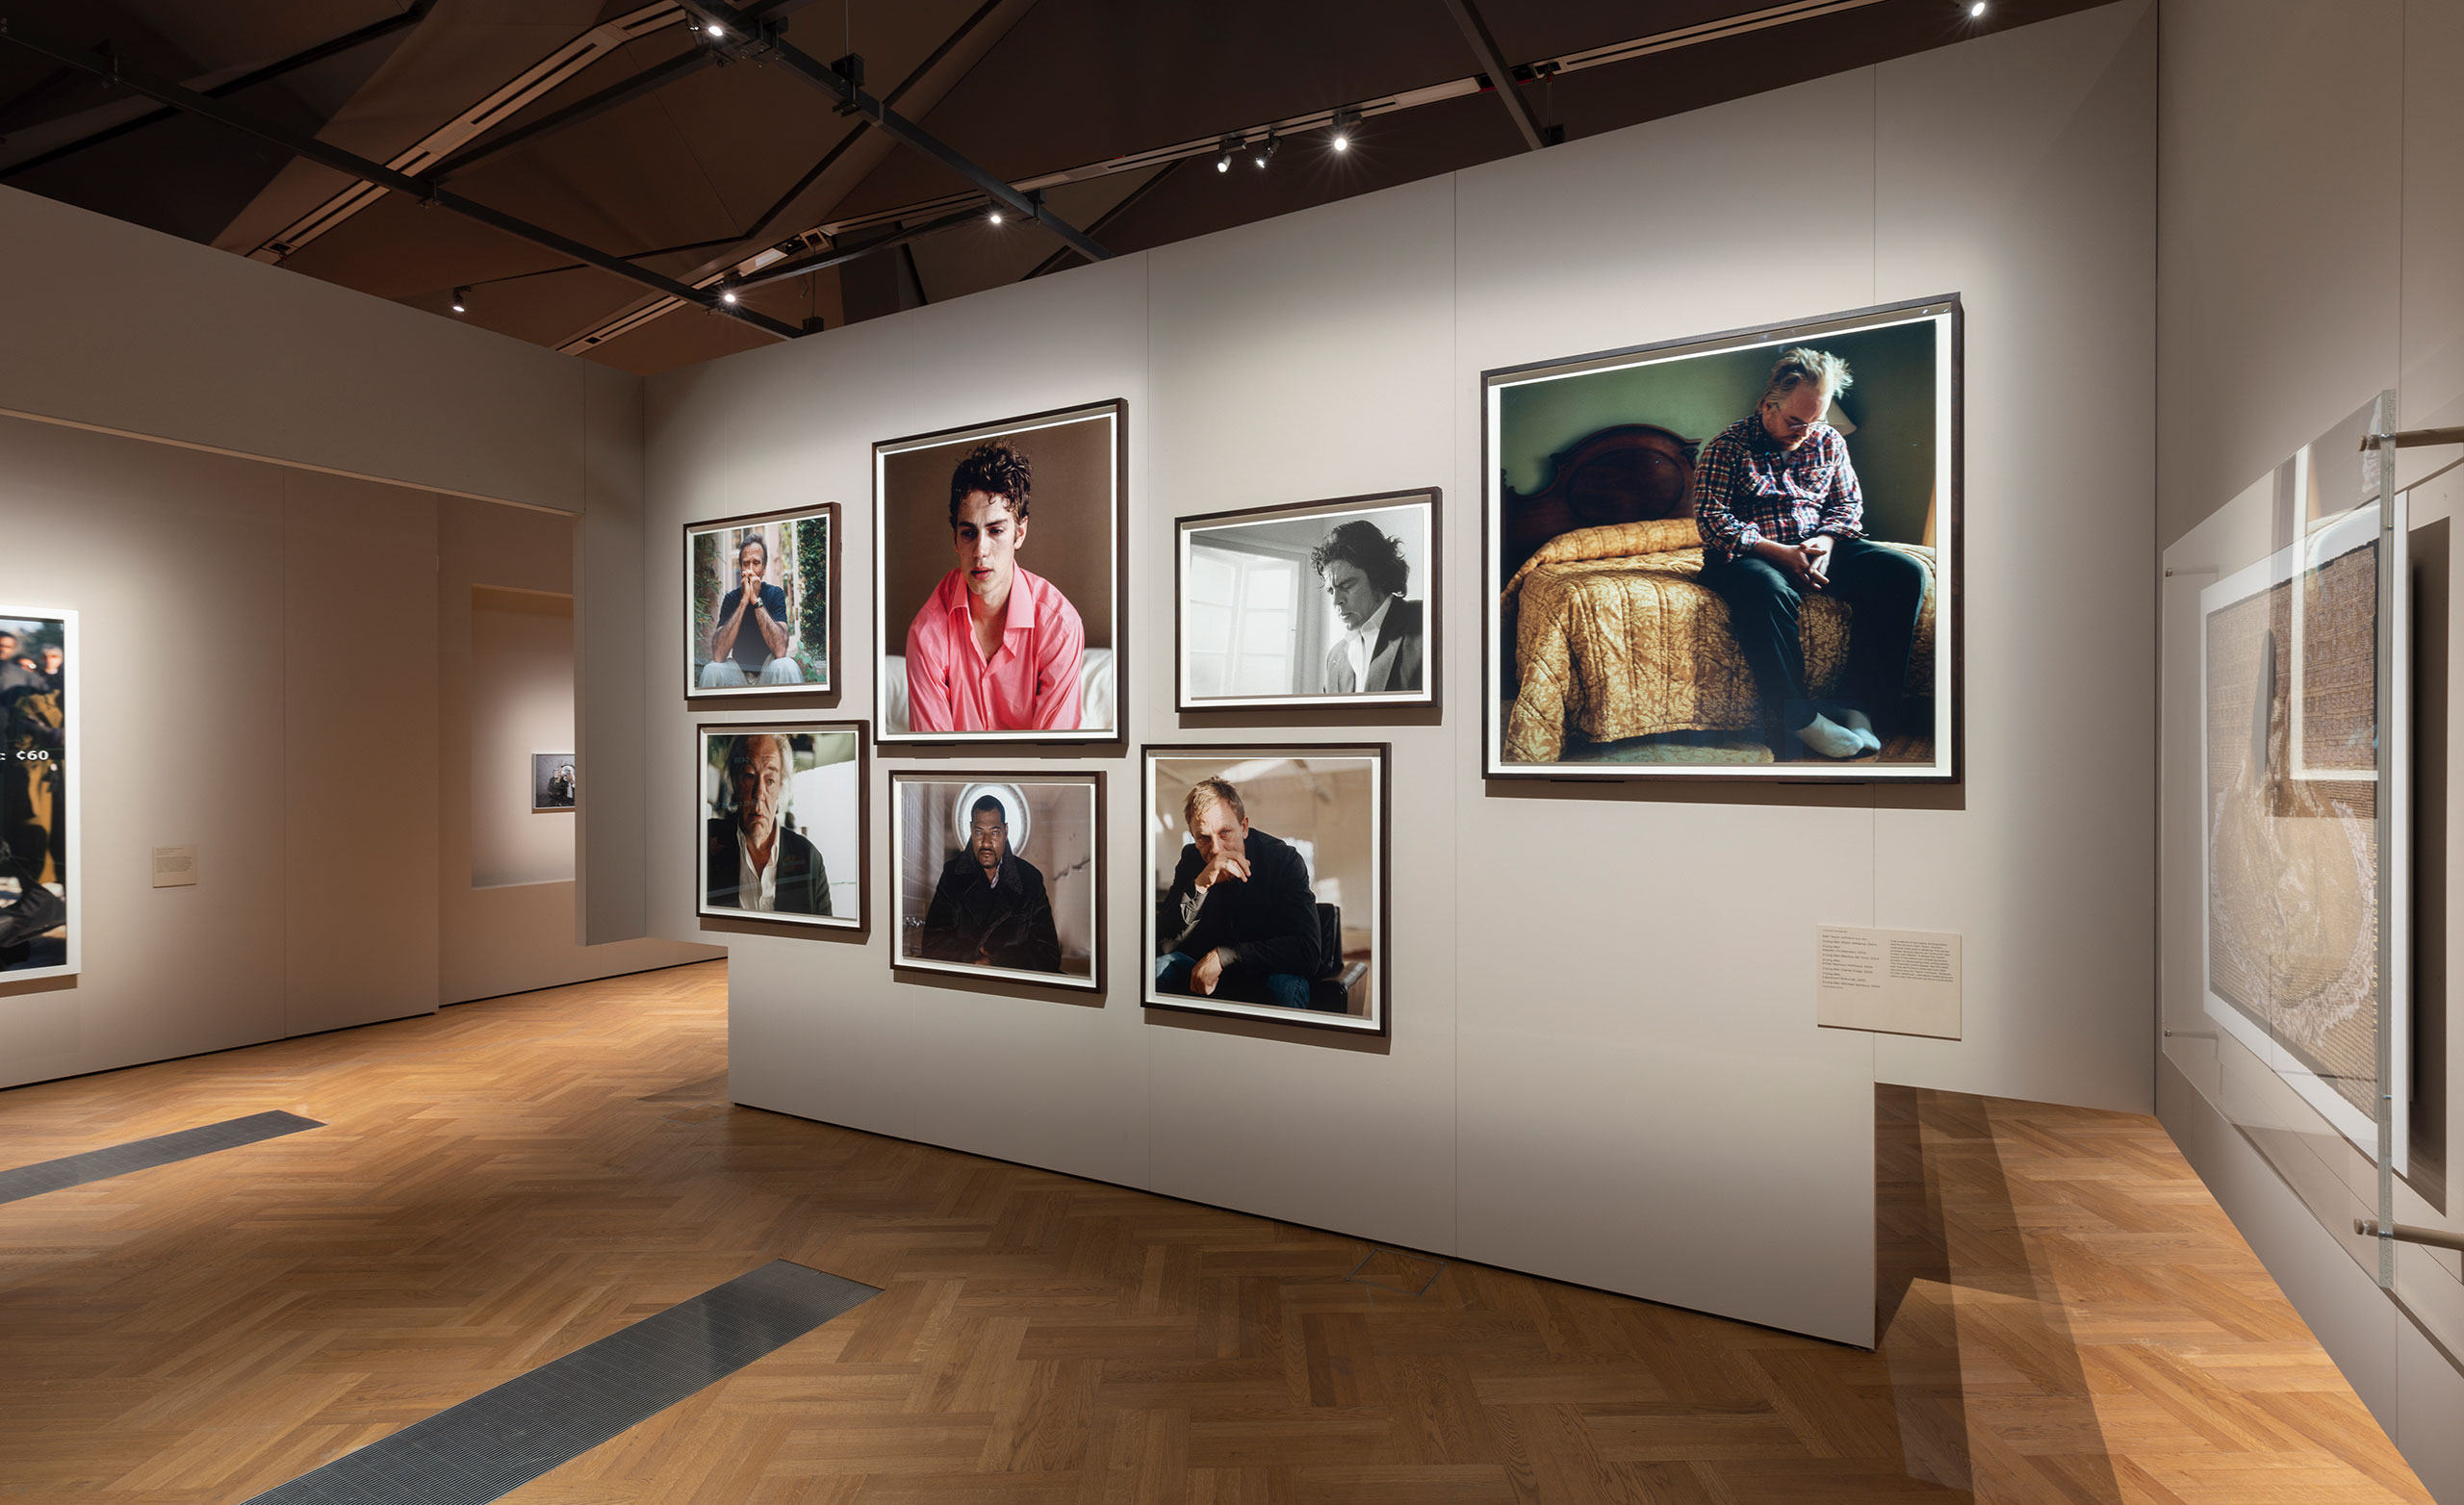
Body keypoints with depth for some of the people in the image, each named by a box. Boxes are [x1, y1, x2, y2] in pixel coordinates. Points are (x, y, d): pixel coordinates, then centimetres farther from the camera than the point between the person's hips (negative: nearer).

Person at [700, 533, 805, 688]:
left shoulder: (775, 594, -6)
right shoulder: (731, 598, -2)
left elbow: (780, 651, -23)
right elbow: (718, 655, -19)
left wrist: (756, 600, -23)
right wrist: (744, 600, -21)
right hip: (738, 672, 2)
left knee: (786, 666, -34)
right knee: (711, 669, -28)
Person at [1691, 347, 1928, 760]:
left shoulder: (1829, 441, 14)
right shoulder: (1728, 445, -2)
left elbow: (1849, 502, 17)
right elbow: (1711, 516, -11)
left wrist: (1825, 541, -8)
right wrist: (1779, 551, -21)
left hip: (1818, 546, 6)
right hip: (1749, 553, -5)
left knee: (1905, 572, -18)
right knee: (1765, 591, -42)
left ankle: (1860, 704, -22)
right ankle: (1798, 719, -33)